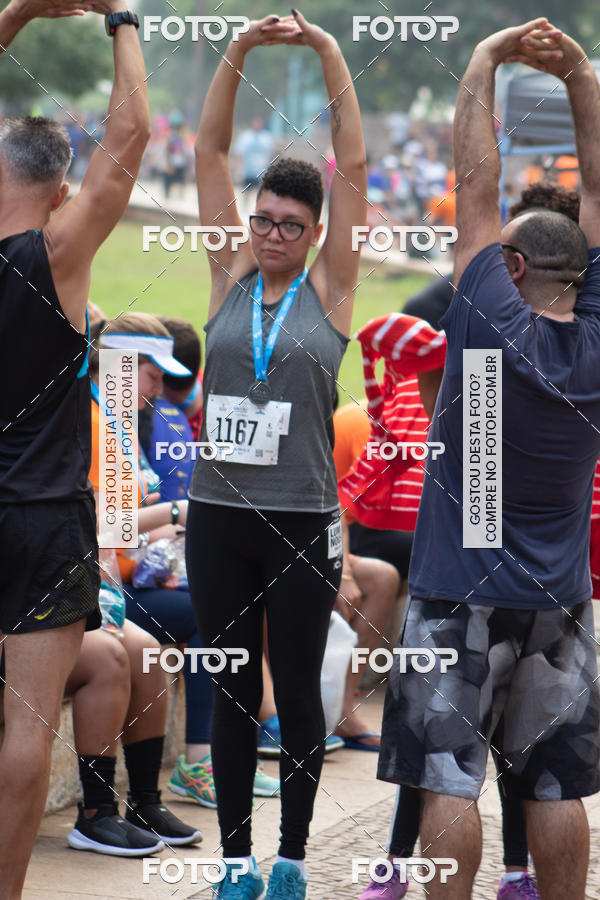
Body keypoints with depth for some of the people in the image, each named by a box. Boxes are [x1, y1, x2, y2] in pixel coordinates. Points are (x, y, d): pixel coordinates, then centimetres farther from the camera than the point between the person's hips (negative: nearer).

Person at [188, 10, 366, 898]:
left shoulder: (328, 290, 1)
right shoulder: (230, 279, 6)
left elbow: (352, 167, -6)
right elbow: (210, 153, 2)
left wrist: (329, 55, -9)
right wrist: (240, 49, -6)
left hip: (303, 523, -2)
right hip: (218, 515, 2)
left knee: (297, 693, 5)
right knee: (230, 694, 8)